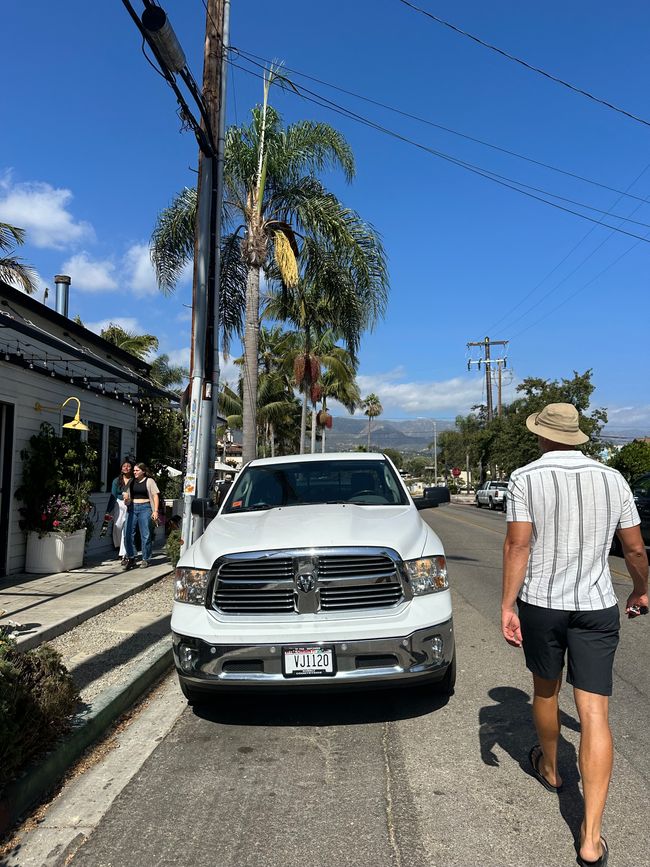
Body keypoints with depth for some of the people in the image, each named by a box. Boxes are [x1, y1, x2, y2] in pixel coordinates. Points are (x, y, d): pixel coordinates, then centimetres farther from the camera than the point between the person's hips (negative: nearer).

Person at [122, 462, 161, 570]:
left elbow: (155, 496, -1)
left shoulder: (149, 481, 2)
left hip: (144, 508, -4)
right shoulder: (131, 482, 15)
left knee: (145, 535, -2)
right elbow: (126, 494, 23)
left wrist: (155, 511, -8)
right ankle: (131, 558, 9)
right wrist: (125, 497, -2)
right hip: (132, 508, 5)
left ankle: (146, 559, 8)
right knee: (128, 533, -2)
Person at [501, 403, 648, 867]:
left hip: (541, 603, -1)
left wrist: (507, 606, -10)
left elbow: (518, 544, -14)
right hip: (597, 605, 2)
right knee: (595, 714, 2)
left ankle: (549, 768, 45)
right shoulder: (612, 478, 2)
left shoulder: (526, 478, -8)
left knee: (545, 691, 22)